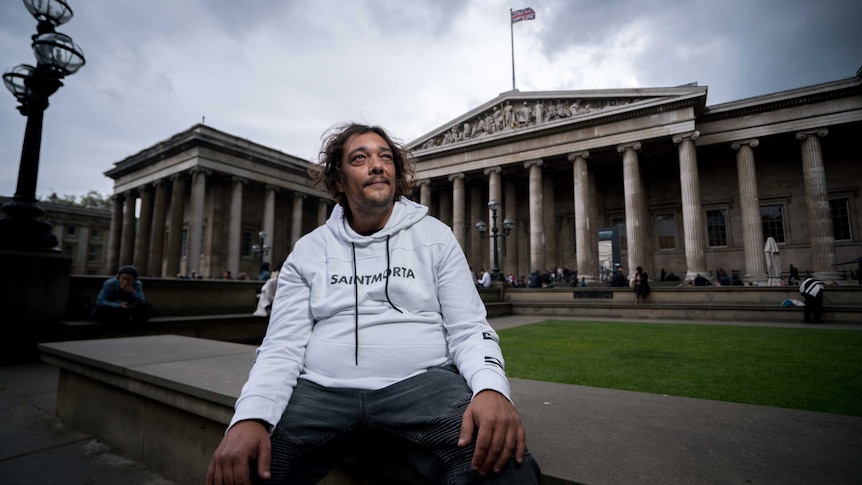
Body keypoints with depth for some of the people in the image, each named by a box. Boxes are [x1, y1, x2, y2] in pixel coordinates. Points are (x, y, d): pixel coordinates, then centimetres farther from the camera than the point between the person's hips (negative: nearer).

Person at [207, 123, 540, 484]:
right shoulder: (309, 249, 9)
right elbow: (283, 344, 2)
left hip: (421, 383, -1)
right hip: (321, 390, 3)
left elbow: (468, 329, 0)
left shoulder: (435, 236, 5)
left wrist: (491, 388, -22)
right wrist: (250, 416, -17)